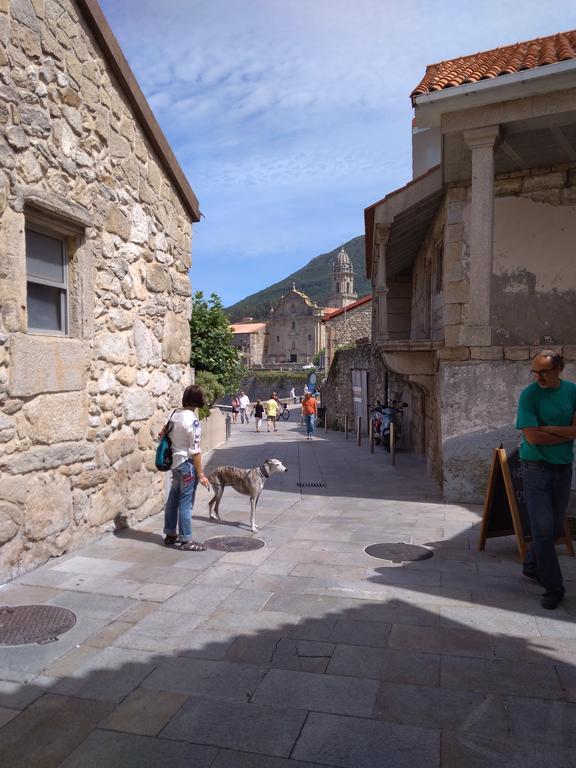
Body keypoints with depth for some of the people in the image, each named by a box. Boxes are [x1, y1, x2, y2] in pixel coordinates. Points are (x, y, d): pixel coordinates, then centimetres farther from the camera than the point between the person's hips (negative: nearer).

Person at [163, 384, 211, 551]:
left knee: (173, 500, 16)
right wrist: (201, 474, -15)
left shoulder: (175, 413, 2)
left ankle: (170, 534, 29)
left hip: (175, 462, 8)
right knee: (186, 503, 0)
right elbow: (194, 451, -20)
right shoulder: (192, 420, -21)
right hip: (187, 464, -8)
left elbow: (164, 433, 13)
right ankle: (186, 540, 8)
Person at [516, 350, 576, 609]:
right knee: (543, 529, -5)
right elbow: (532, 437, -15)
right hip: (536, 467, -4)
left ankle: (532, 566, 34)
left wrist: (547, 428, -15)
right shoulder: (529, 395, -9)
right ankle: (553, 587, 4)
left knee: (555, 527, 14)